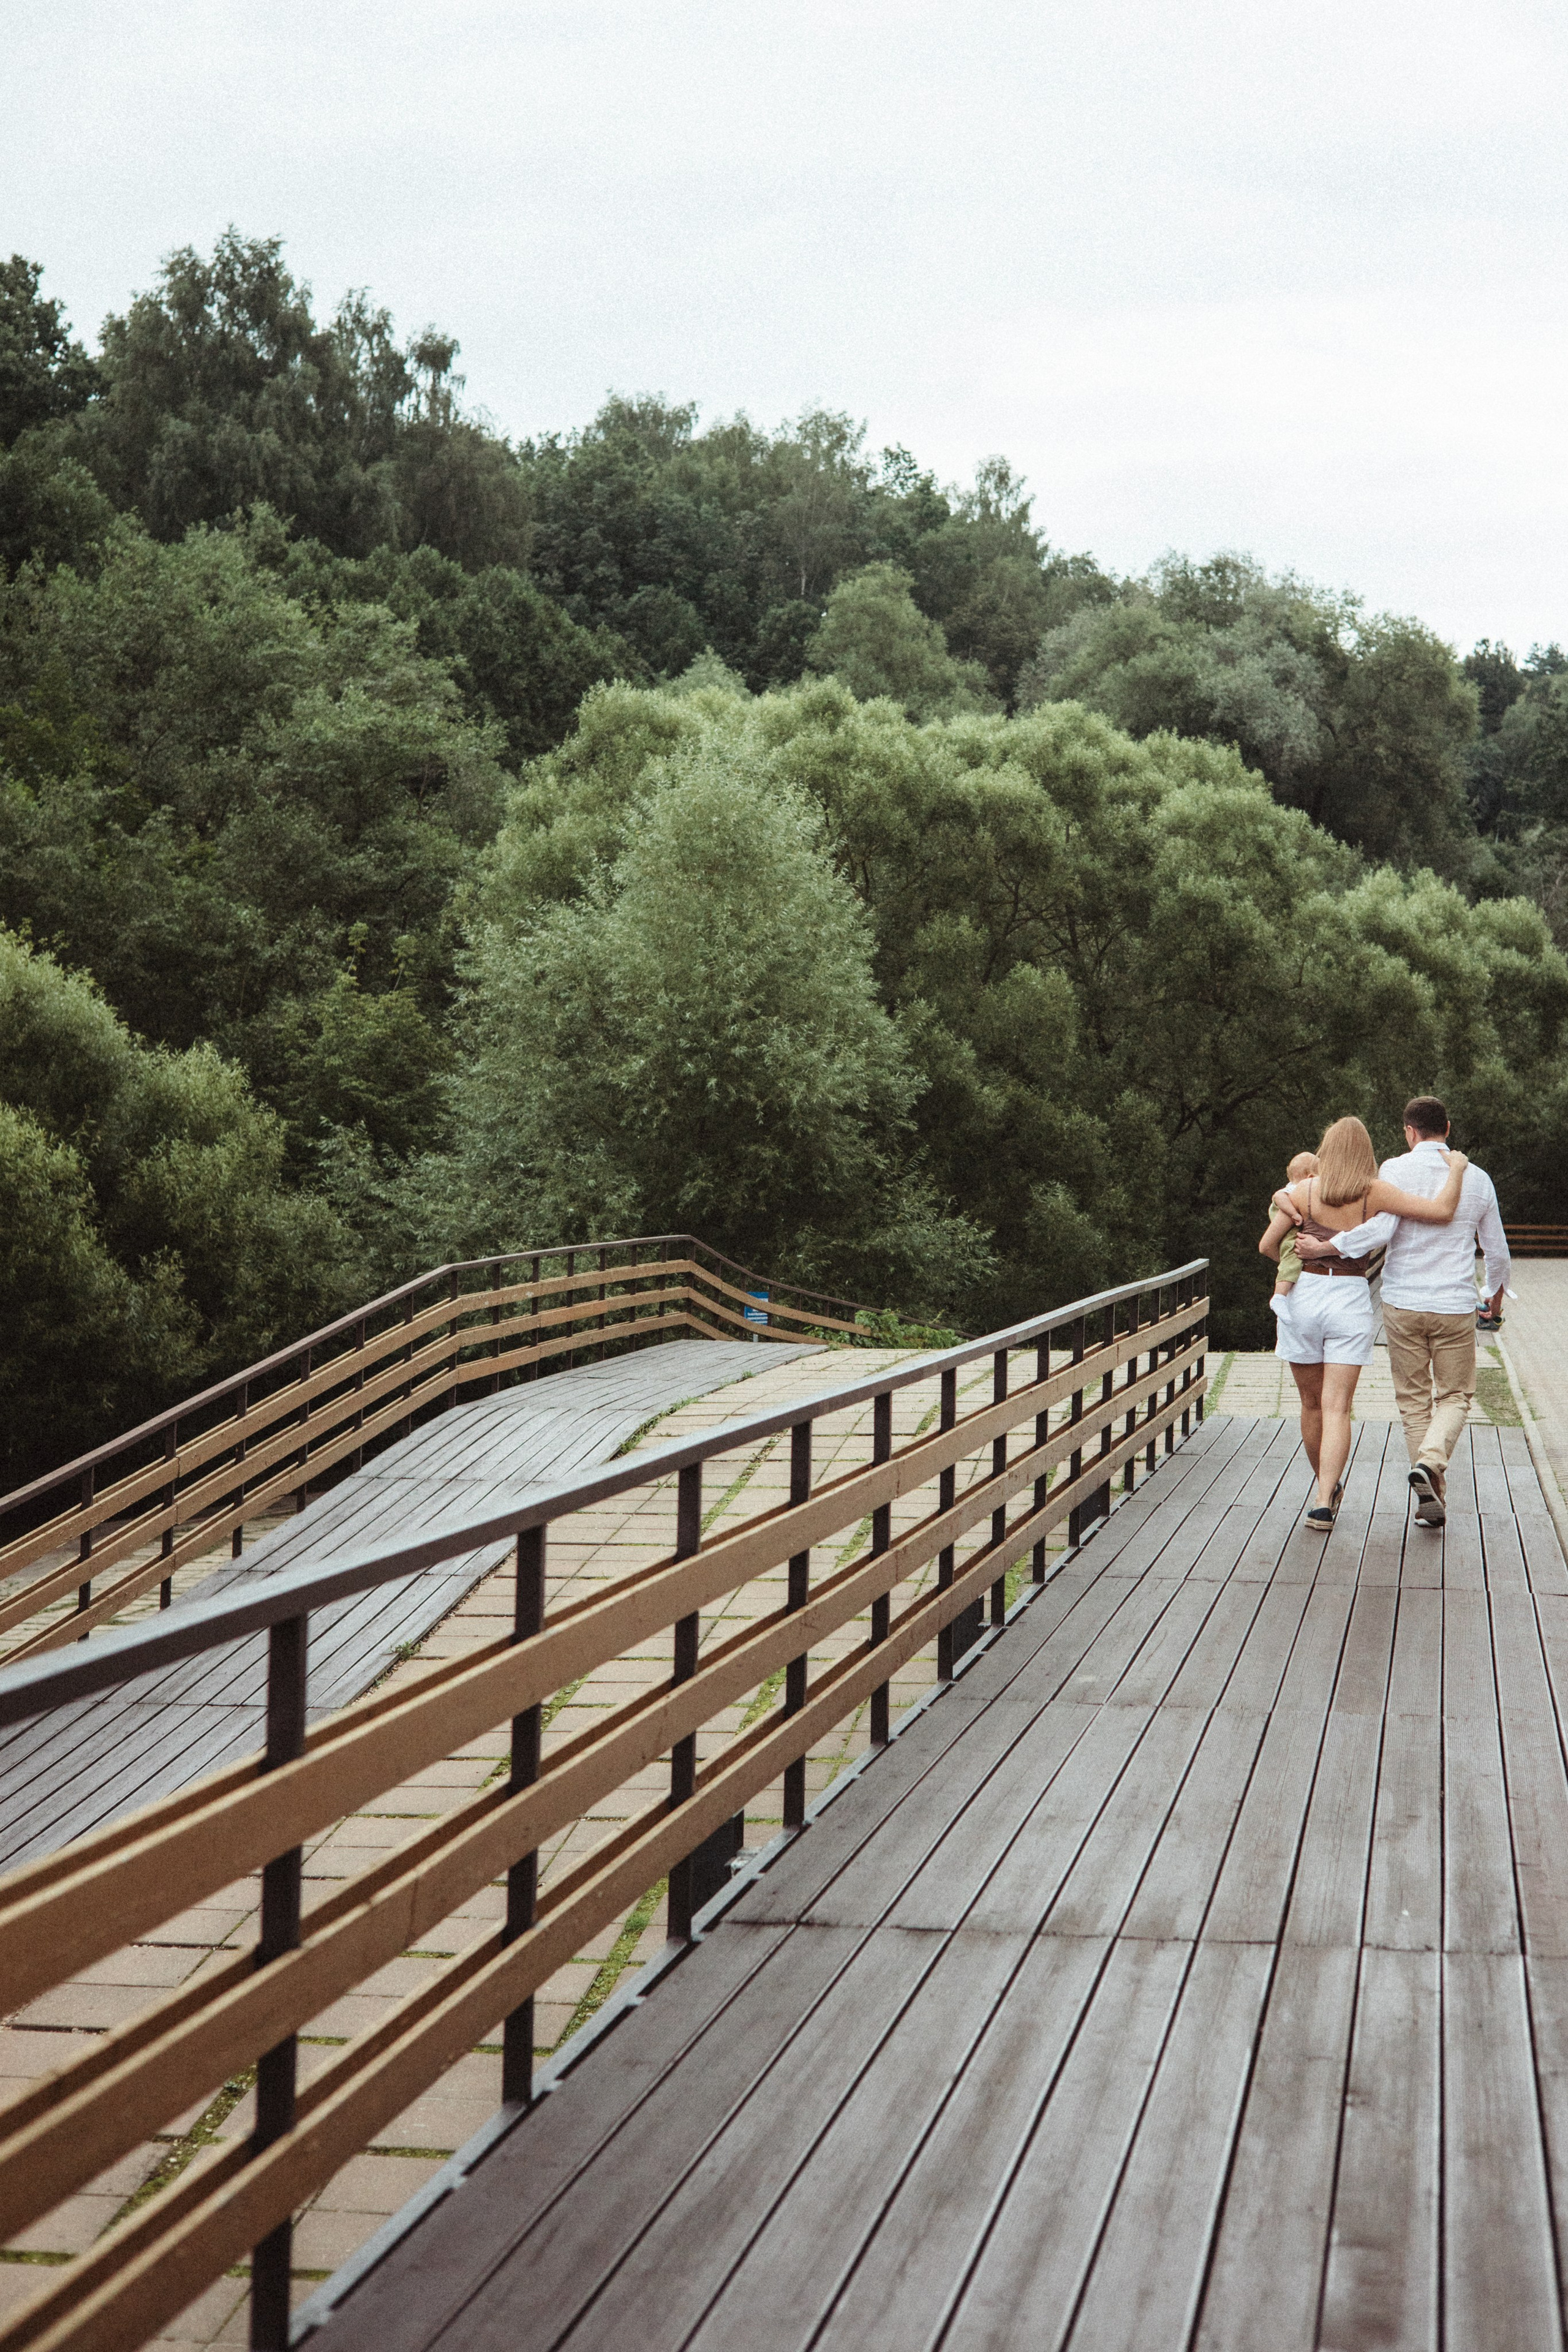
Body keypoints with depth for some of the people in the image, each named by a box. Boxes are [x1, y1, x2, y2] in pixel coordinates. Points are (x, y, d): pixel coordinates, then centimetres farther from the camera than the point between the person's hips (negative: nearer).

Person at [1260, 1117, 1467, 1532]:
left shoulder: (1304, 1191, 0)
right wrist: (1456, 1167, 7)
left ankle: (1325, 1488, 31)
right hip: (1350, 1301, -1)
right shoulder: (1376, 1193, -5)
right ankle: (1324, 1501, -17)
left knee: (1312, 1404, 16)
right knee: (1337, 1408, -4)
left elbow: (1267, 1245, 1)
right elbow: (1441, 1211, -10)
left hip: (1303, 1298, 1)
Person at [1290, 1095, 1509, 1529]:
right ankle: (1431, 1461, -15)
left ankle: (1431, 1495, 6)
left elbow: (1381, 1228, -22)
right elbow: (1498, 1252, 11)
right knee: (1454, 1396, 12)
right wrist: (1496, 1296, 29)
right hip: (1455, 1306, 1)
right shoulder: (1478, 1179, 3)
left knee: (1413, 1399, 11)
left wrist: (1323, 1248, -16)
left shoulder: (1395, 1170, -6)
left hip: (1402, 1303, -1)